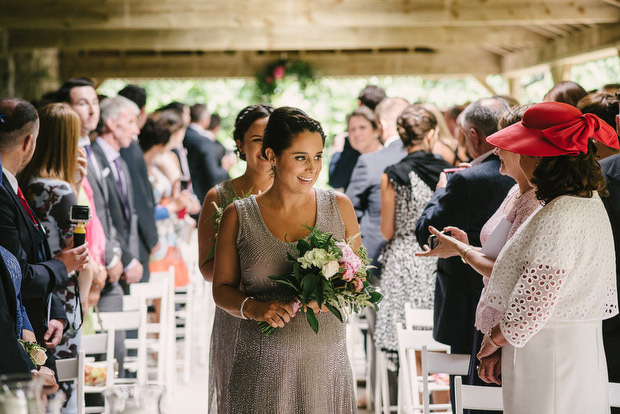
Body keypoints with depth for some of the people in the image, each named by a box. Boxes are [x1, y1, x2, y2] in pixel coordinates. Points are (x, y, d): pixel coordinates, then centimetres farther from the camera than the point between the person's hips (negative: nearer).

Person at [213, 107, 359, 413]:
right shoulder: (238, 216, 1)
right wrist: (253, 308, -13)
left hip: (326, 365, 1)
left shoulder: (339, 207, 5)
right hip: (263, 368, -1)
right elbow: (222, 289, 7)